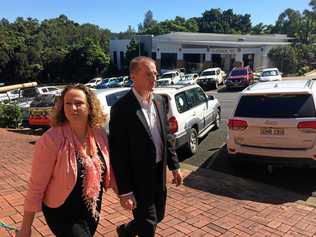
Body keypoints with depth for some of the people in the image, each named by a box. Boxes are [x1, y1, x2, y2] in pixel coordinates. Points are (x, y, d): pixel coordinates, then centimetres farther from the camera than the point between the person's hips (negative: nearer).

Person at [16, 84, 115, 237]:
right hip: (62, 215, -5)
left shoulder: (100, 134, -9)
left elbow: (107, 169, 6)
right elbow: (36, 186, -18)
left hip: (92, 210, 6)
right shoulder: (51, 140, -24)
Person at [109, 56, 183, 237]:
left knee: (158, 216, 23)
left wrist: (174, 166, 9)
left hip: (159, 173, 7)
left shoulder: (159, 101, 2)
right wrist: (124, 191, -17)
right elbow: (118, 154, -18)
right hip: (138, 178, -7)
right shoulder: (122, 108, -20)